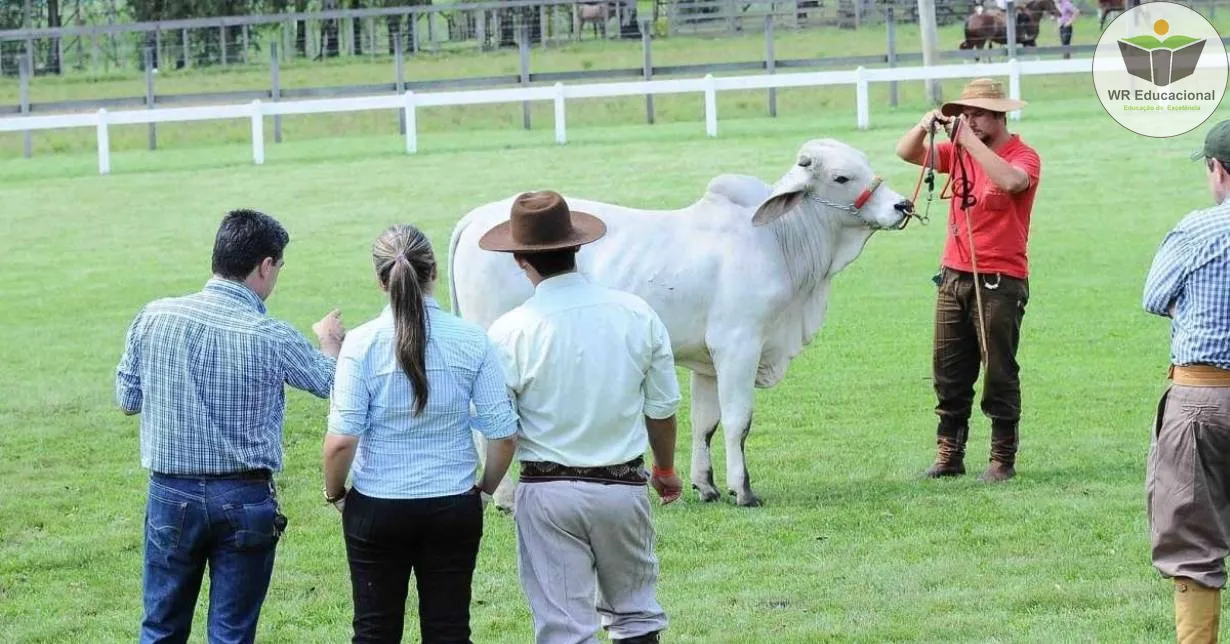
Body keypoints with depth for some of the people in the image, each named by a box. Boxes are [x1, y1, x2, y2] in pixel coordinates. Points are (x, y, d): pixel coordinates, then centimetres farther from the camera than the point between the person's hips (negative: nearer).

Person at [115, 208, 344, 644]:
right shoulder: (270, 338, -14)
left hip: (171, 494, 2)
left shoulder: (154, 318, -6)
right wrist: (329, 338, 26)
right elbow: (329, 381, 5)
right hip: (244, 501, -2)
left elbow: (126, 400, 5)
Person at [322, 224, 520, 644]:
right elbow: (503, 434, -6)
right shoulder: (471, 341, -6)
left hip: (377, 509, -1)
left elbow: (341, 440, -15)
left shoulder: (362, 344, -12)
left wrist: (333, 493, 3)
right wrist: (486, 488, 11)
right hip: (454, 507, 2)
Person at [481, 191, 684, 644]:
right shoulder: (638, 315, -3)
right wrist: (666, 469, 23)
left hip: (548, 491, -3)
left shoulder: (510, 333, -13)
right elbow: (662, 409, 6)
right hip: (625, 487, 3)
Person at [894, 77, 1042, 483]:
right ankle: (948, 455, 14)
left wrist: (970, 140, -26)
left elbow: (1011, 181, -30)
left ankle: (1003, 459, 5)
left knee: (999, 373, 0)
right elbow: (906, 154, 10)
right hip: (953, 277, 6)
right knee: (949, 373, 8)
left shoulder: (1023, 156, -8)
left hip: (1000, 282, -6)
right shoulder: (959, 153, 10)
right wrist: (925, 127, -10)